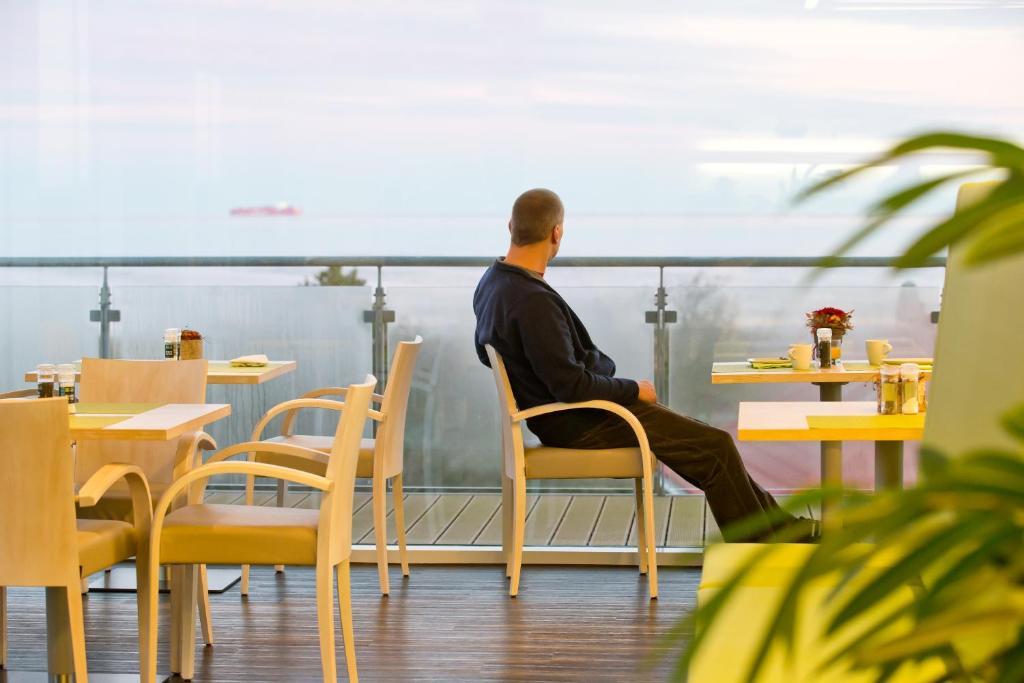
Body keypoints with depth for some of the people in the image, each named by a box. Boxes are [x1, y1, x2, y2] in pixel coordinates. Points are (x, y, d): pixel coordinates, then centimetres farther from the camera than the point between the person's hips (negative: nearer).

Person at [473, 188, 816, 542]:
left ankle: (778, 523, 21)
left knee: (705, 437, 16)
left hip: (560, 414, 11)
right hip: (577, 423, -11)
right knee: (716, 446, -6)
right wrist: (633, 390, -11)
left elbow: (486, 352, 17)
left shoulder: (493, 283, 2)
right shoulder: (534, 302, -29)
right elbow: (571, 384, -28)